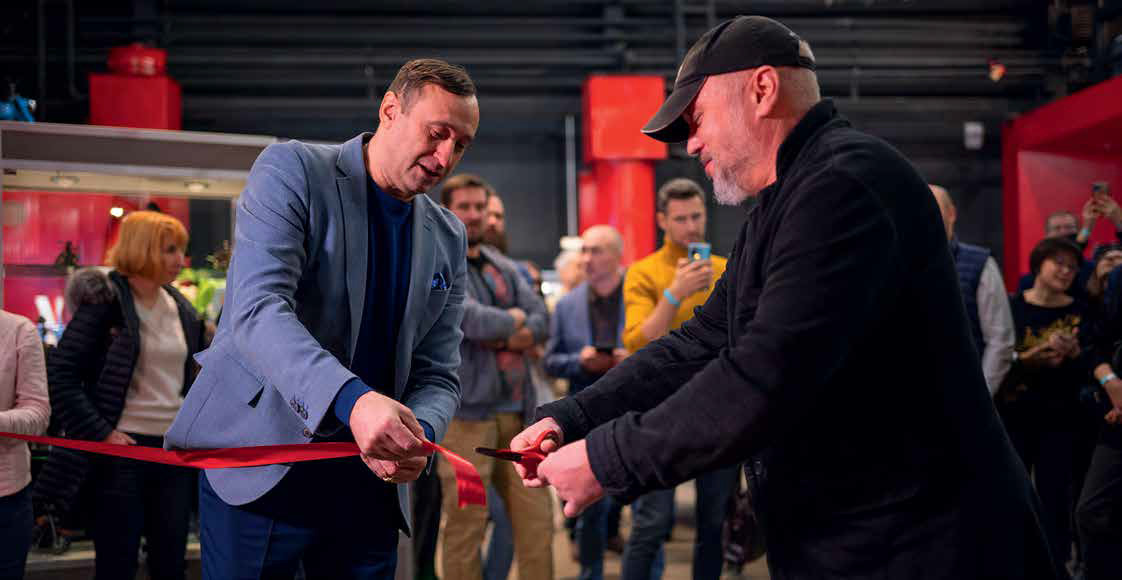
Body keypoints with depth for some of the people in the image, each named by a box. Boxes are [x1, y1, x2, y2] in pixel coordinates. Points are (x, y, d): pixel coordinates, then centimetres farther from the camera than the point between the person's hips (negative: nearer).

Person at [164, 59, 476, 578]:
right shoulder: (292, 170, -7)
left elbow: (438, 374, 7)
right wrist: (351, 399, -36)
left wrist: (417, 435, -17)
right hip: (262, 467, -5)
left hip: (370, 478, 5)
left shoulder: (447, 238, 10)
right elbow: (256, 310, -21)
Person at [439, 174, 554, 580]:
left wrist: (500, 337, -10)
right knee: (466, 525, -2)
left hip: (517, 409, 6)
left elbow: (541, 322, 7)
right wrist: (515, 321, -1)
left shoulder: (504, 267, 18)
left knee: (536, 518, 4)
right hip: (466, 412, -6)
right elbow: (469, 318, -19)